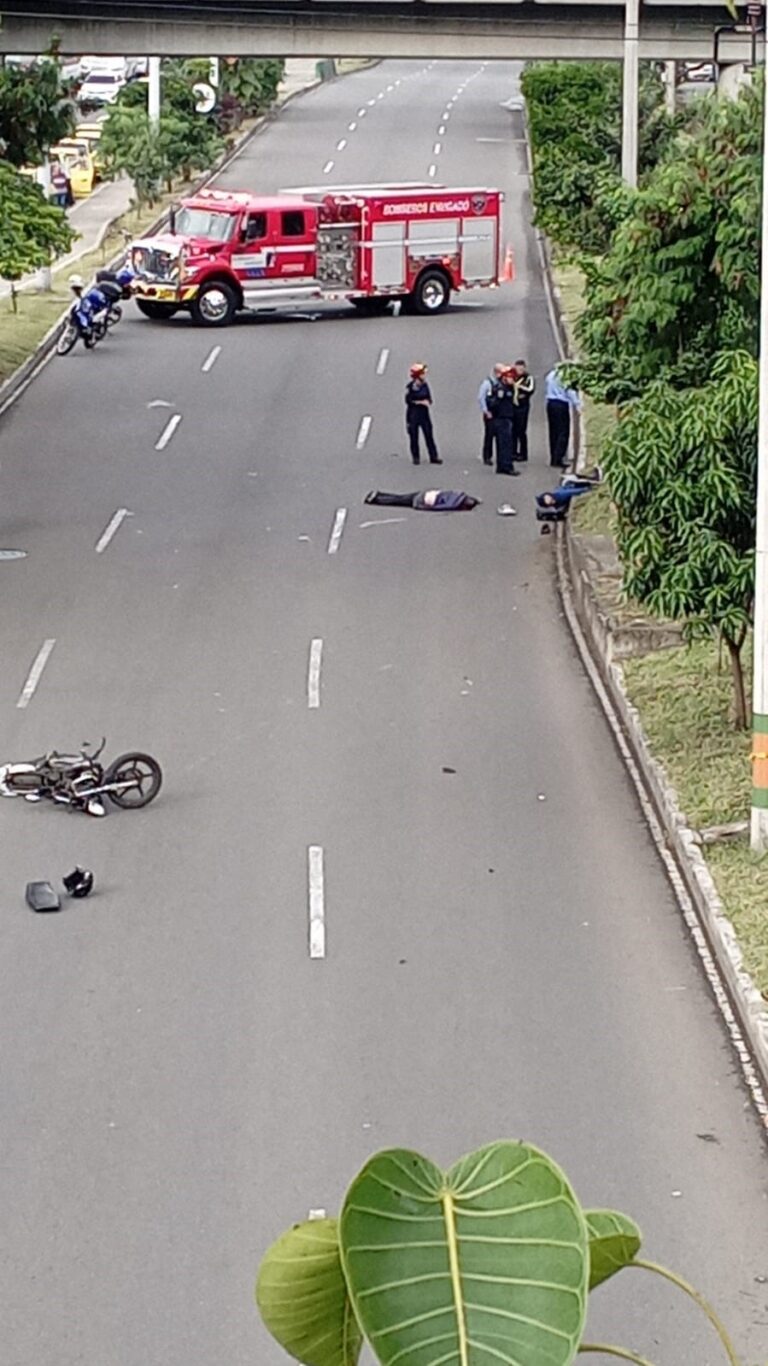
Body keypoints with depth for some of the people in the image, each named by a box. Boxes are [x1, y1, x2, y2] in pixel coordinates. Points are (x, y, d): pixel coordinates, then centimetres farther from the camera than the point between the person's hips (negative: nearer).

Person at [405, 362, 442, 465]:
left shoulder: (425, 386, 3)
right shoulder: (410, 387, -11)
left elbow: (429, 400, 6)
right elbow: (408, 400, -14)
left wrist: (427, 402, -17)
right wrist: (421, 402, -15)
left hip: (424, 414, 4)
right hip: (413, 414, -4)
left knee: (429, 435, 4)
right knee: (414, 437, 3)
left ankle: (433, 457, 8)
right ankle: (416, 457, 15)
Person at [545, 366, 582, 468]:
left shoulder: (550, 375, 12)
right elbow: (571, 391, -15)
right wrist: (577, 405, -13)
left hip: (550, 403, 8)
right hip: (562, 404, -8)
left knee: (553, 431, 12)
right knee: (563, 433, -4)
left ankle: (553, 459, 14)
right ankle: (558, 459, -10)